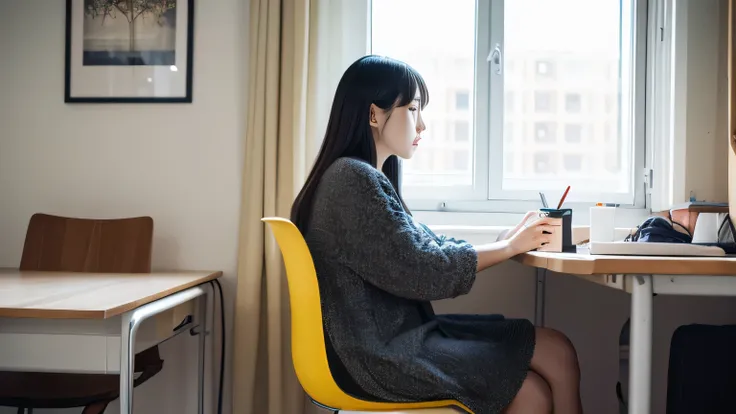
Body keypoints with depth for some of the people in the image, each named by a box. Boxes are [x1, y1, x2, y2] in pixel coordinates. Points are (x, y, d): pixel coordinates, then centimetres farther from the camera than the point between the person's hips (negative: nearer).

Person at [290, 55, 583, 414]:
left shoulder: (365, 177, 14)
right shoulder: (354, 180, -17)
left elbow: (426, 247, 12)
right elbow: (421, 270, -19)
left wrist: (506, 240, 3)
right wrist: (510, 248, -8)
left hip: (394, 334, 9)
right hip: (381, 354, -9)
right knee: (557, 355, -6)